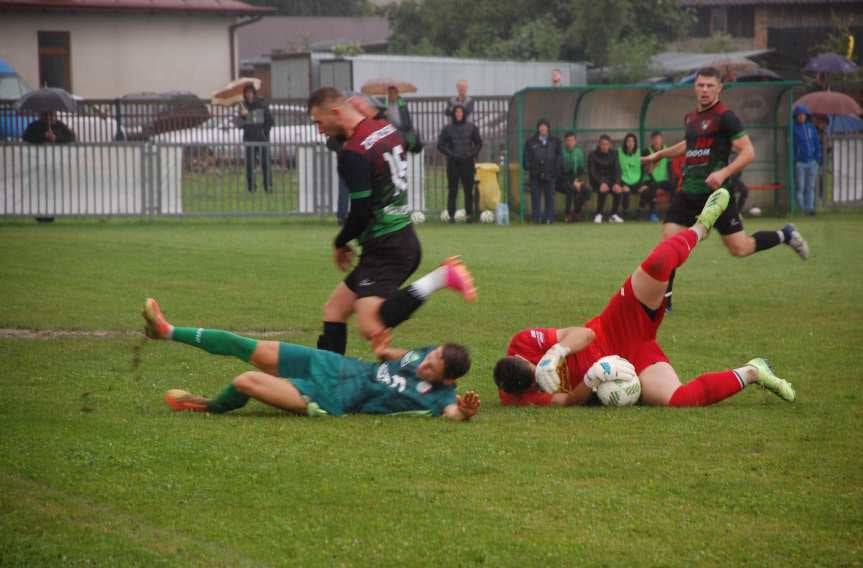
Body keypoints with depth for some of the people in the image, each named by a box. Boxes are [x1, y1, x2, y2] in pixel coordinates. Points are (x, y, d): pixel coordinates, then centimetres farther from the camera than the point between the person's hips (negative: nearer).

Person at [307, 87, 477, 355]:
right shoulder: (388, 129, 9)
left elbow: (360, 211, -18)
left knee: (371, 328, -25)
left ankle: (439, 278, -20)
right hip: (404, 238, 10)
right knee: (334, 309, 16)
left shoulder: (353, 153, -18)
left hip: (385, 248, -10)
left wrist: (341, 243, 0)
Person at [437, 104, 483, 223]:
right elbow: (440, 145, 4)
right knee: (453, 190, -1)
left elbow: (478, 143, 14)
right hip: (453, 163, -1)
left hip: (467, 163, 1)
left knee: (469, 190, -1)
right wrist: (450, 154, -7)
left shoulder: (471, 127, 6)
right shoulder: (448, 128, 3)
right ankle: (451, 215, 1)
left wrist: (473, 154, 1)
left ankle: (469, 214, 5)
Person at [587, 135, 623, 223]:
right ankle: (599, 215, -20)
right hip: (596, 181, -3)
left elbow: (616, 170, 0)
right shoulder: (592, 155, -4)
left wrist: (616, 183, -20)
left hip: (610, 180, 3)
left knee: (618, 190, -29)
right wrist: (601, 183, -28)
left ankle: (614, 215, -15)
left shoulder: (613, 155, 7)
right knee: (603, 190, -36)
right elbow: (592, 172, -11)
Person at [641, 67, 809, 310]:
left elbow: (748, 152, -15)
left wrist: (723, 173, -27)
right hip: (689, 192, 6)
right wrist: (659, 154, 35)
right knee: (669, 239, -7)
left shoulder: (725, 117, -11)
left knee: (740, 249, -3)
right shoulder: (691, 117, 13)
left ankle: (784, 235, 22)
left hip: (715, 192, -6)